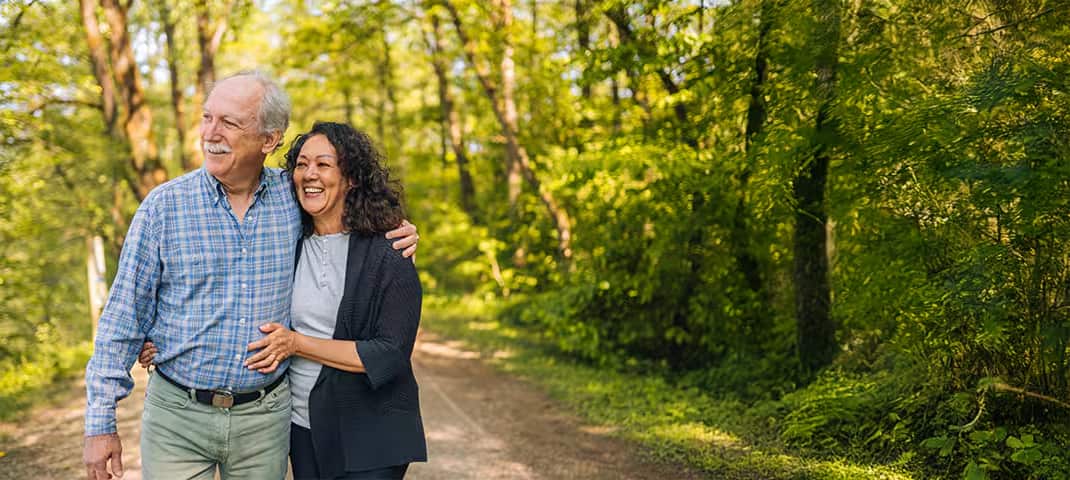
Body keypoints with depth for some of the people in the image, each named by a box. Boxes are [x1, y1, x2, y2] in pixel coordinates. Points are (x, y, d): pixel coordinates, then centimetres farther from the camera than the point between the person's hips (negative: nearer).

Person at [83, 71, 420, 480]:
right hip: (176, 415, -1)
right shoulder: (164, 206, -6)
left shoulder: (292, 197, -1)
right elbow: (123, 319, -3)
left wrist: (393, 233, -1)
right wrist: (100, 423, -4)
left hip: (265, 416, 2)